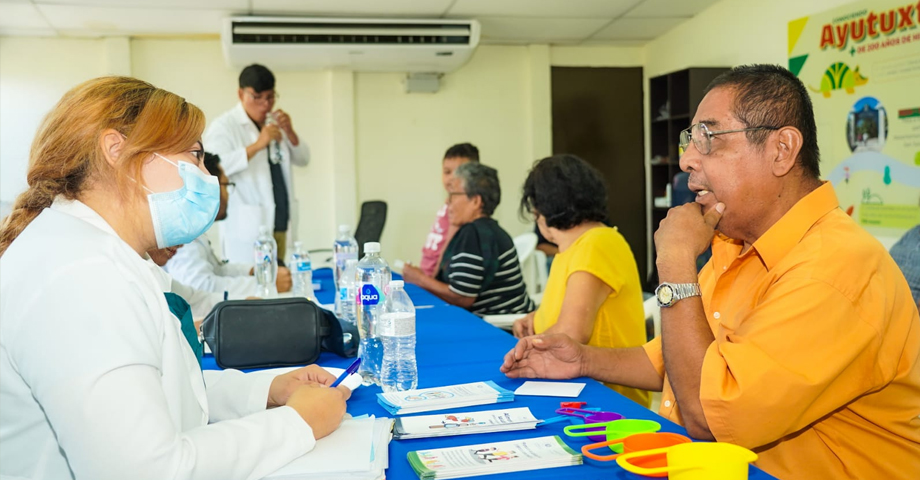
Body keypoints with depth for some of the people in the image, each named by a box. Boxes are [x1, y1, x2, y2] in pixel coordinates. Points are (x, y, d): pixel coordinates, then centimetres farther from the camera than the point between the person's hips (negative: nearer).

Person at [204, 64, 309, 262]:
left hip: (279, 224, 6)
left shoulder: (275, 124, 18)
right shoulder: (223, 125, -3)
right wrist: (257, 145, -24)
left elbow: (302, 160, 16)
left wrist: (289, 132, -2)